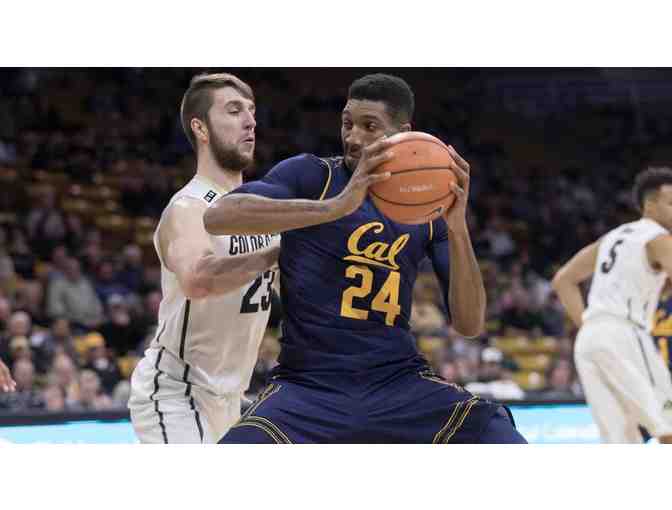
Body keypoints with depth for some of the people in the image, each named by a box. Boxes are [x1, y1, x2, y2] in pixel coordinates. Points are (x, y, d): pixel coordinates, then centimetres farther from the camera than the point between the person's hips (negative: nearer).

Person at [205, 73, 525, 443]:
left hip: (401, 382, 3)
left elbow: (470, 325, 3)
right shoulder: (311, 175, 0)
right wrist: (336, 207, -29)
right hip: (309, 385, -3)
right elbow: (217, 216, -20)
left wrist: (458, 228, -14)